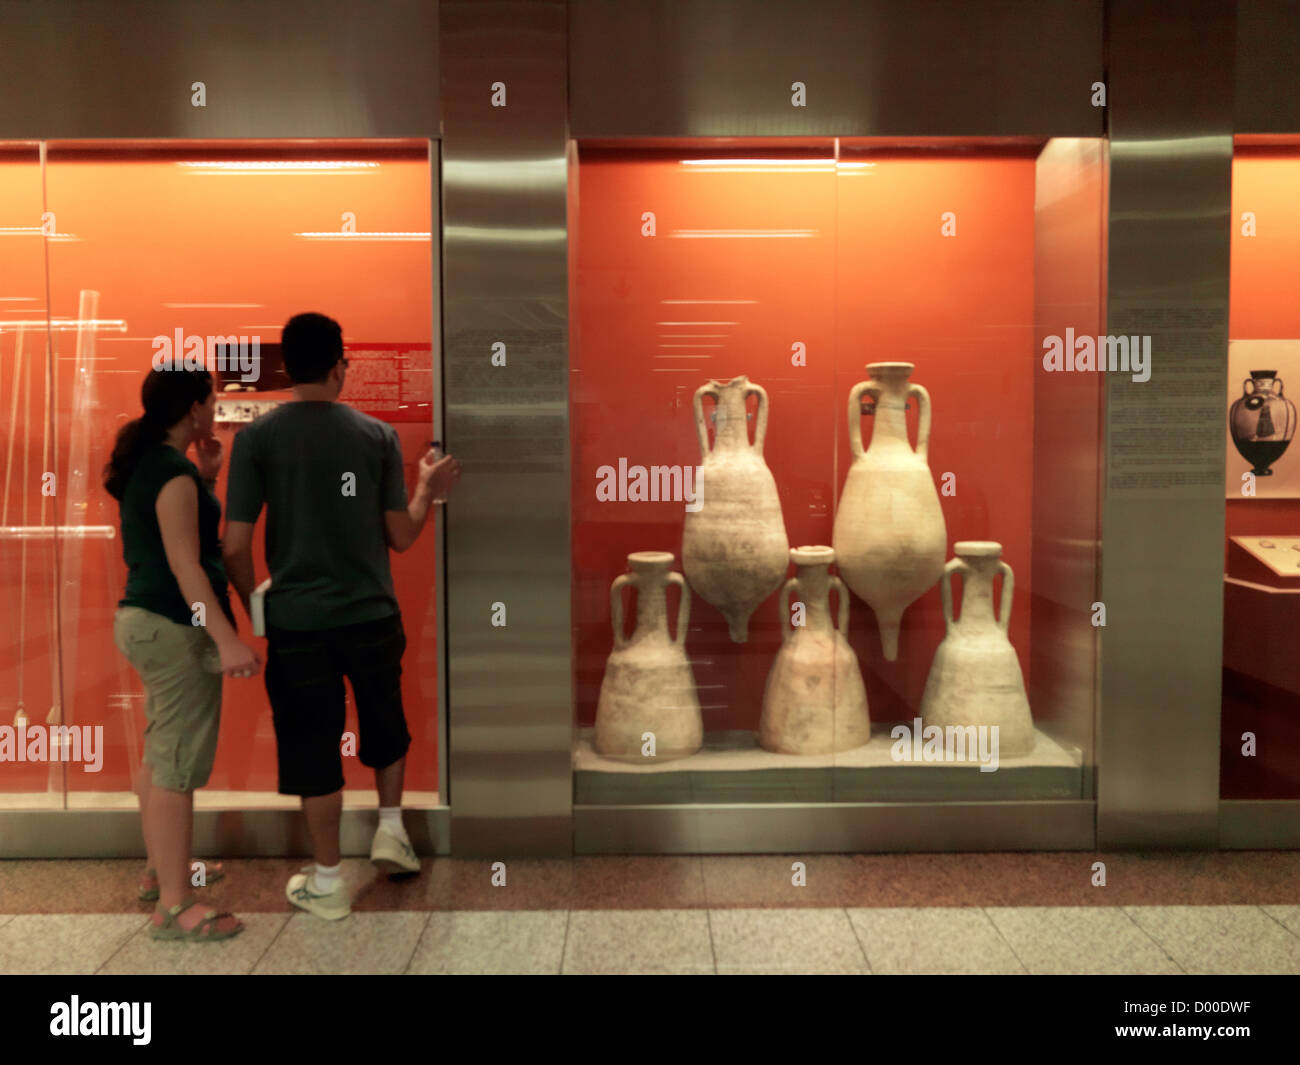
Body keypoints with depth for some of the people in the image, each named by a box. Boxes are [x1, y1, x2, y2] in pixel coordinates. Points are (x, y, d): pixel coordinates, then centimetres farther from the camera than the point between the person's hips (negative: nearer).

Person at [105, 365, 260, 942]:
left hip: (146, 619, 11)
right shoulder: (173, 470, -17)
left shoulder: (146, 463, 12)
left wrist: (205, 478, 12)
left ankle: (162, 870, 34)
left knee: (161, 754, 20)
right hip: (175, 627, -10)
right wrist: (227, 638, -27)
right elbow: (185, 565, -23)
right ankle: (174, 907, 0)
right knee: (178, 765, -6)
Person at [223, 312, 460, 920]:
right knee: (384, 725, 26)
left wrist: (254, 606, 10)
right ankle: (391, 828, 26)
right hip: (371, 615, 1)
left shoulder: (256, 438, -5)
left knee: (312, 745, 10)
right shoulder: (377, 435, -2)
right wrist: (428, 490, 19)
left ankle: (327, 883, 20)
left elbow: (236, 547, -6)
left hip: (297, 621, -1)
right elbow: (400, 536, 1)